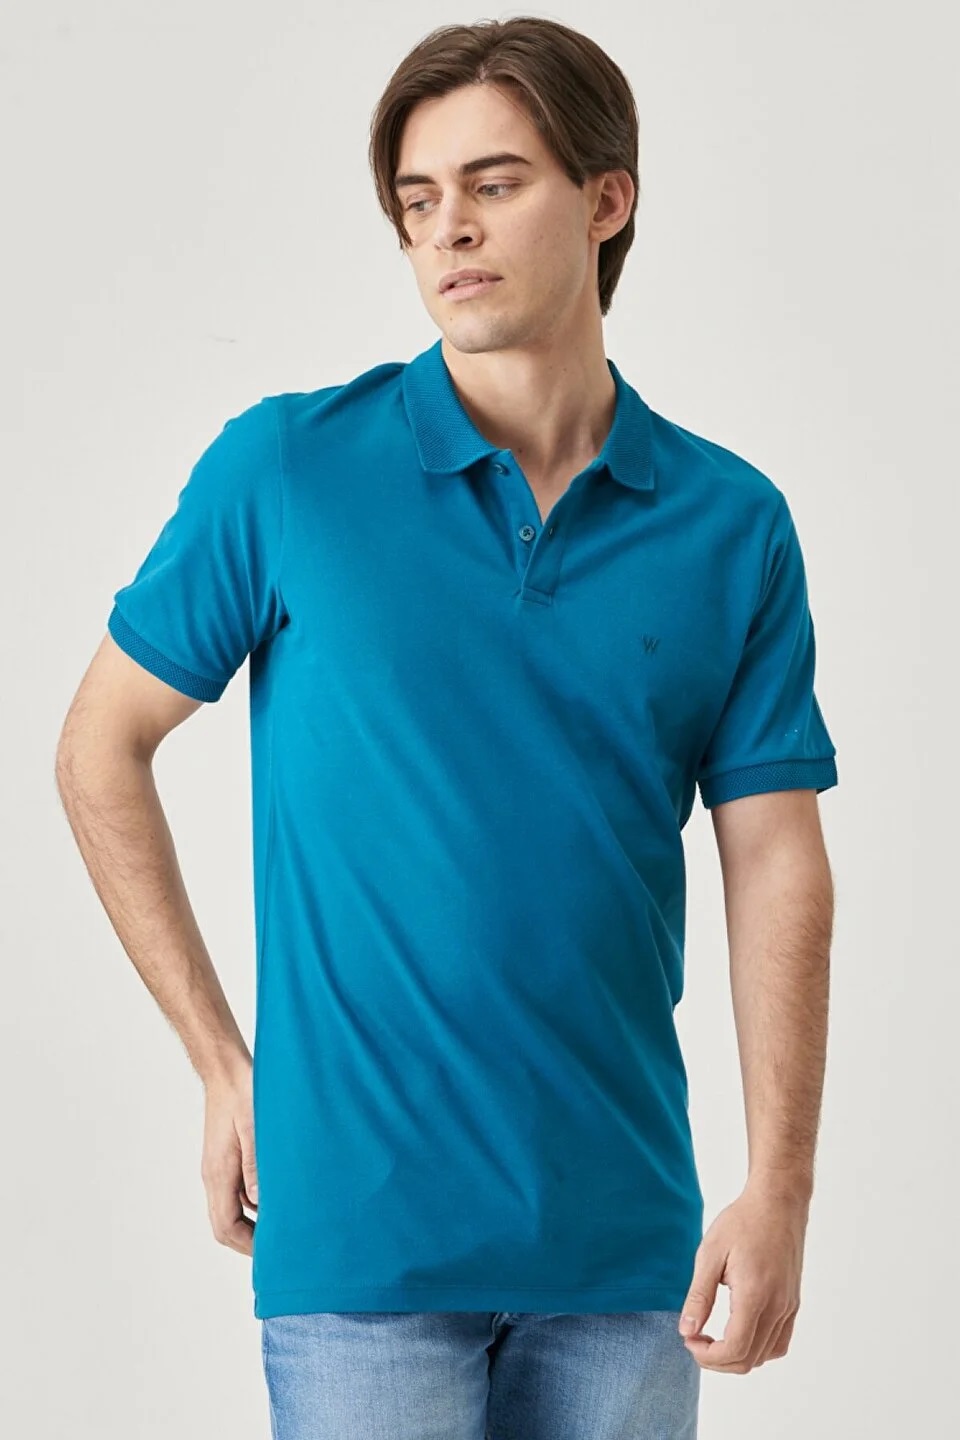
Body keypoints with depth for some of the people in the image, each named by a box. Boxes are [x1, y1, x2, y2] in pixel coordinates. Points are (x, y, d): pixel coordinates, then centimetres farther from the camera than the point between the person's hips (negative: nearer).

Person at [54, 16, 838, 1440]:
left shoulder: (733, 523, 2)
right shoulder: (283, 469, -3)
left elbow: (777, 861, 0)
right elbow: (101, 748, 4)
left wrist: (781, 1189, -9)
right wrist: (225, 1065, -1)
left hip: (624, 1226, 3)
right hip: (360, 1221, -2)